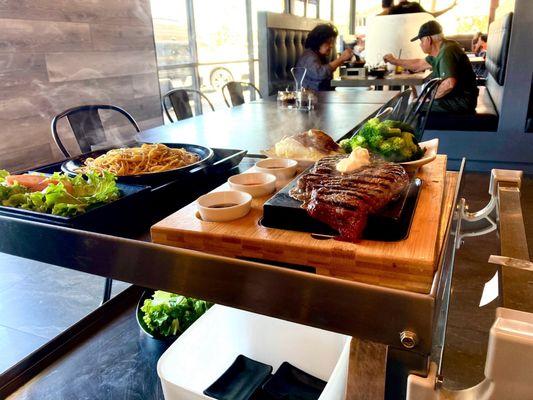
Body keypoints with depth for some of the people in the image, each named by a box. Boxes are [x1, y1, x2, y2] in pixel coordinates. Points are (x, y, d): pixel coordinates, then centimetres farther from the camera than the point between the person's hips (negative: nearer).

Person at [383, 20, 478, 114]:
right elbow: (419, 64, 25)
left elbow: (449, 84, -35)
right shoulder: (441, 50, 10)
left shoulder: (446, 52, -22)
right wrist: (395, 61, 31)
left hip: (461, 102, -10)